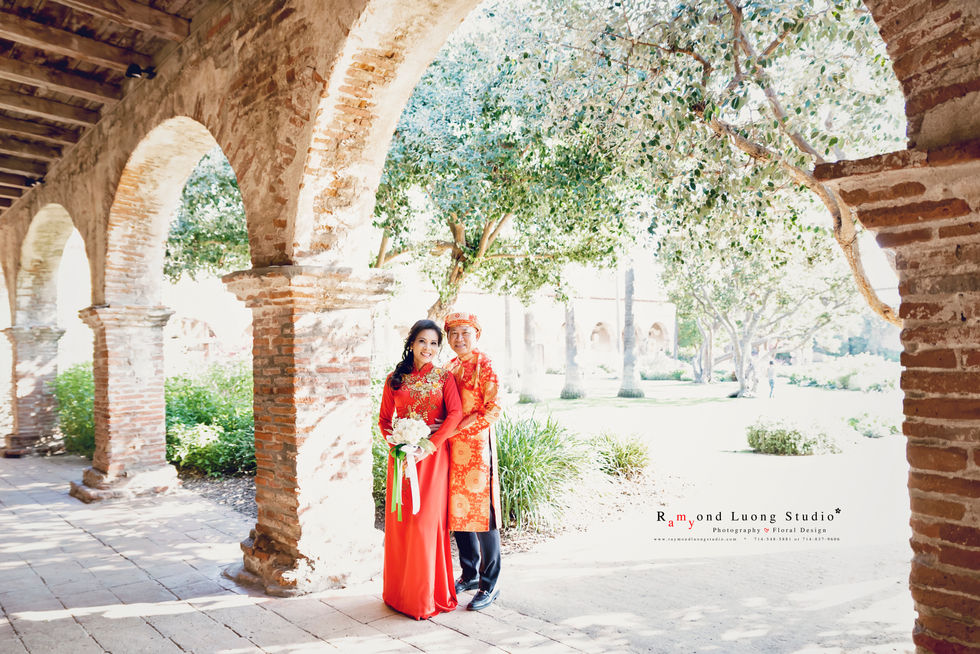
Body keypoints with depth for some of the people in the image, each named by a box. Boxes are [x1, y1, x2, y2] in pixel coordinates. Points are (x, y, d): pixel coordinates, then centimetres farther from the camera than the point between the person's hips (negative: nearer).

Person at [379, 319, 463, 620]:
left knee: (427, 521, -4)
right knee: (400, 521, 6)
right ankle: (400, 592, 22)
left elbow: (455, 414, -10)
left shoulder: (444, 377, 3)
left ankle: (428, 595, 11)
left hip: (433, 457, -2)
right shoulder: (394, 380, 9)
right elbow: (384, 420, 11)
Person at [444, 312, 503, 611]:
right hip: (452, 447, 7)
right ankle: (469, 574, 27)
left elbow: (493, 409, -13)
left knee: (482, 511, -3)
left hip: (477, 444, -7)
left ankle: (490, 584, 9)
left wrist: (458, 427, -18)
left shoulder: (483, 364, -7)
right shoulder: (450, 367, 15)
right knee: (457, 510, 12)